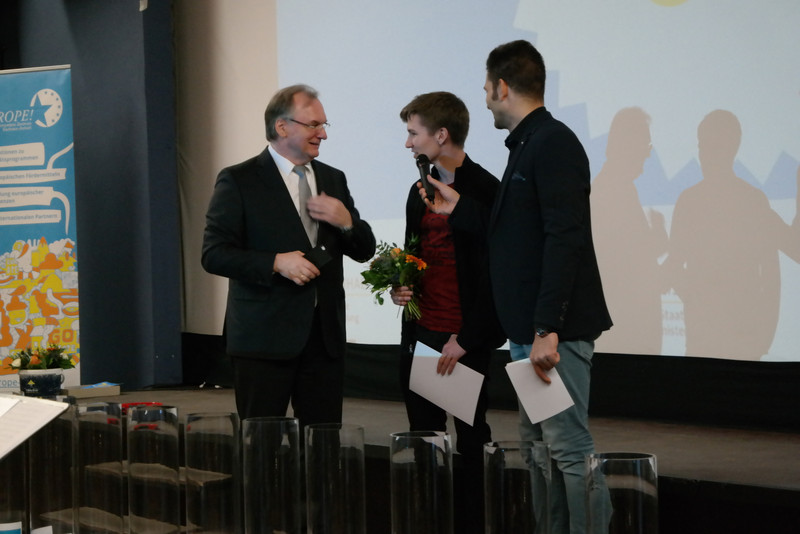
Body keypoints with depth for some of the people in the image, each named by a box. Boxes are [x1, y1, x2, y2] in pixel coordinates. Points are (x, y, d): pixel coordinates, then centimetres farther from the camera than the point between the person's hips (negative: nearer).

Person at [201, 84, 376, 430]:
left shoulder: (333, 179, 14)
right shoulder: (238, 181, -3)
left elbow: (364, 251, 16)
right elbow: (214, 255, -8)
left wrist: (346, 221, -6)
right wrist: (276, 262, -20)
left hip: (325, 333, 5)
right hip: (264, 336, -5)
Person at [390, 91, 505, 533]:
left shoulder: (484, 191, -11)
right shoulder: (421, 191, 13)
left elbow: (493, 276, -13)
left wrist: (466, 340, -15)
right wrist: (400, 288, 3)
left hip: (464, 341, -7)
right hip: (419, 334, 8)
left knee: (471, 439, 1)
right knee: (424, 436, 9)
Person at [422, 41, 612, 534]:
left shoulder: (553, 143, -13)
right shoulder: (527, 145, 18)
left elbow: (565, 238, -21)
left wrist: (547, 330, -25)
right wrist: (460, 209, 26)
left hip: (556, 331, -11)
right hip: (532, 329, 11)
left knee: (569, 448, -10)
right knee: (537, 445, 13)